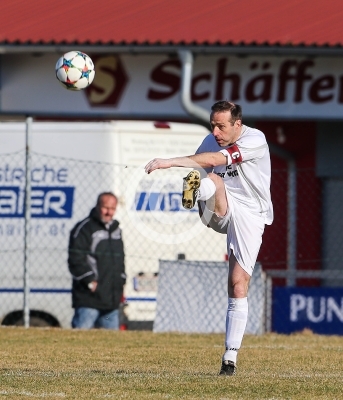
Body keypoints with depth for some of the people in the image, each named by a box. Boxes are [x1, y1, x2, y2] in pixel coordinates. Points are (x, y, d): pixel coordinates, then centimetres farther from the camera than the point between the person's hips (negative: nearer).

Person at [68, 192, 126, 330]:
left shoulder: (116, 229, 18)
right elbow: (76, 260, -13)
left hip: (112, 301, 8)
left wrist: (120, 281, 17)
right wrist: (90, 281, -18)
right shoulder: (84, 229, -6)